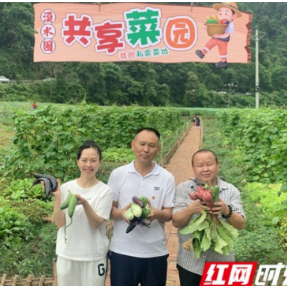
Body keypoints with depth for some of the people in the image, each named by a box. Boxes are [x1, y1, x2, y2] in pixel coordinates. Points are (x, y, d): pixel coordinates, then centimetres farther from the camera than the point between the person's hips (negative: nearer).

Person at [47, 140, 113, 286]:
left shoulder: (105, 191, -8)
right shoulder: (66, 187, -4)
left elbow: (96, 224, -14)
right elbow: (59, 223, -6)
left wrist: (84, 203, -29)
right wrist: (57, 196, -16)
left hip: (94, 256, -2)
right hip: (66, 255, 2)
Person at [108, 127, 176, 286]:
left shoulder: (167, 178, -1)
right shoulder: (117, 174, -2)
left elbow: (169, 214, 0)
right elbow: (109, 209, 2)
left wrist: (156, 213, -22)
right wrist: (122, 213, -20)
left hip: (155, 252, 1)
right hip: (122, 250, 0)